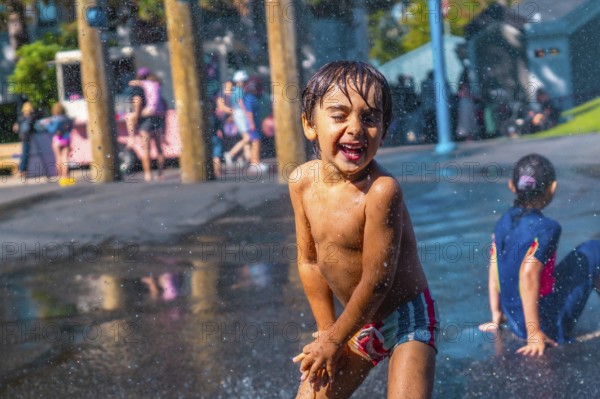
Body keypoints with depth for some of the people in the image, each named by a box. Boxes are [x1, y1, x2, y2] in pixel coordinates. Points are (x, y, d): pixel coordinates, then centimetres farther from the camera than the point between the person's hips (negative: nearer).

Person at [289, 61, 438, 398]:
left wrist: (334, 340, -12)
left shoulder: (381, 190, -29)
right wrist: (326, 330, 1)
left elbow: (376, 282, -24)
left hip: (406, 319, -6)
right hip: (358, 321, 6)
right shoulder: (303, 181, -9)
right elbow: (309, 261, 1)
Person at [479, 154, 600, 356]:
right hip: (548, 325, -7)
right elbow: (528, 274, -29)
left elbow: (494, 269, 6)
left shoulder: (504, 222, 2)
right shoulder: (546, 227, -19)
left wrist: (496, 316, 14)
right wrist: (534, 333, -27)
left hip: (515, 322, 7)